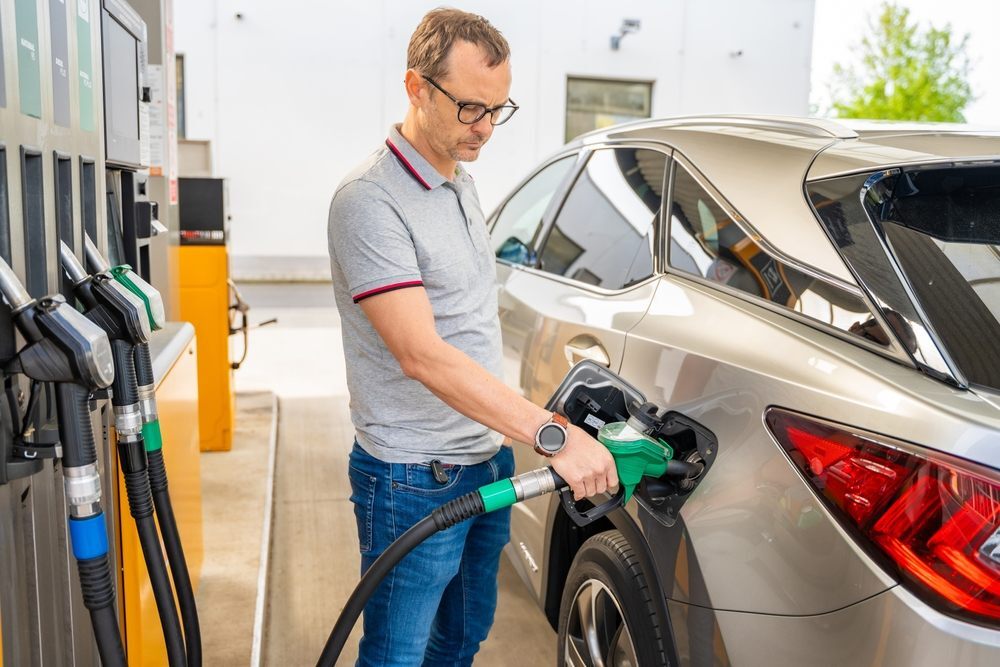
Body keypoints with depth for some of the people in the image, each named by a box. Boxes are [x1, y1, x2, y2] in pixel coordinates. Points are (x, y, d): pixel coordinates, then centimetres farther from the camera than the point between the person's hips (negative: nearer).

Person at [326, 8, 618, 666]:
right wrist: (551, 433, -34)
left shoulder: (463, 182, 8)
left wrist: (514, 434, 15)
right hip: (415, 481, -8)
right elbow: (421, 354, -30)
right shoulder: (370, 201, -21)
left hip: (487, 462, 8)